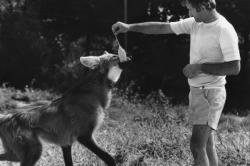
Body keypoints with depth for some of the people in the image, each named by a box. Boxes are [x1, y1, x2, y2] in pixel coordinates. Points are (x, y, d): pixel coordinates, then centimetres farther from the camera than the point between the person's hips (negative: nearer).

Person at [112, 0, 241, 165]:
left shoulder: (225, 30, -17)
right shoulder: (194, 23, 6)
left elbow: (234, 67, -22)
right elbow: (162, 28, 10)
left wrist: (200, 67, -18)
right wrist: (129, 27, 5)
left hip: (212, 92, -8)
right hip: (196, 90, 8)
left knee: (197, 145, -16)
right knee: (207, 144, 12)